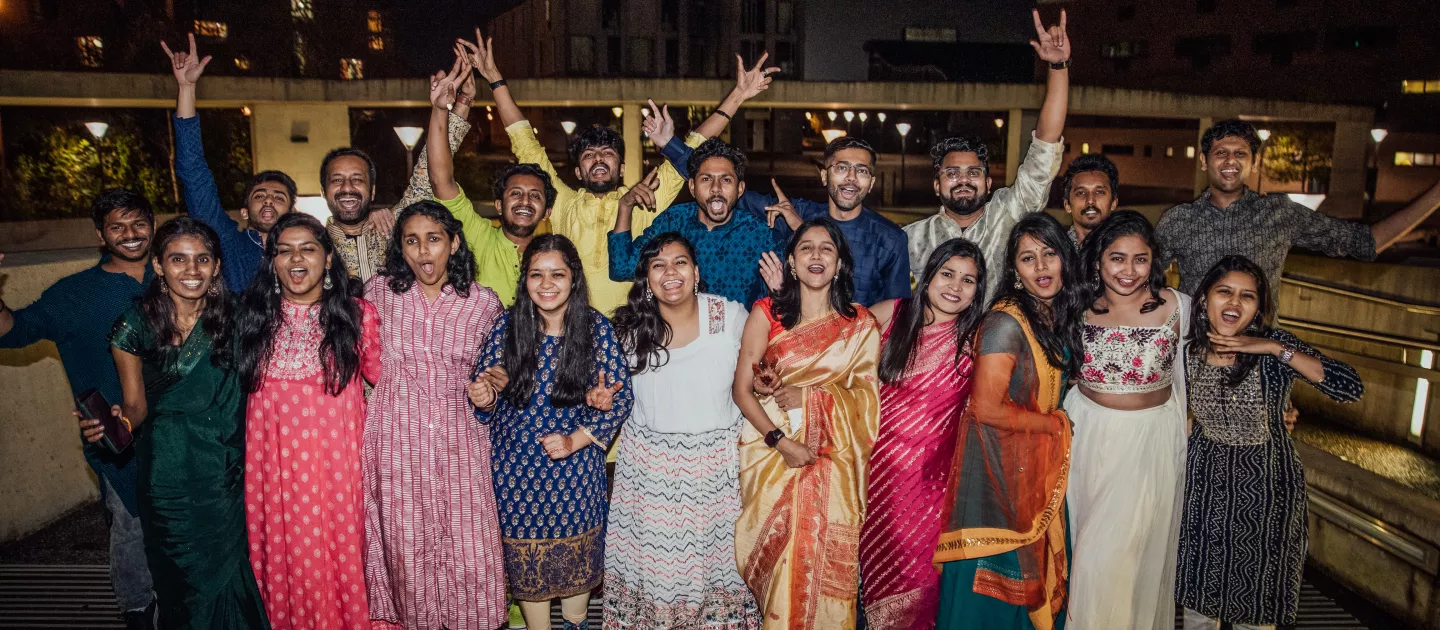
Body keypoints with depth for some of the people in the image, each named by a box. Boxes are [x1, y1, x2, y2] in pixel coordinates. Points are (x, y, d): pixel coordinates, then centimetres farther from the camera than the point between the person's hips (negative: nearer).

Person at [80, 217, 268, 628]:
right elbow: (136, 404, 2)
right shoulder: (134, 327, -7)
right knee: (184, 578, 12)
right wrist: (120, 424, -18)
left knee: (227, 569, 13)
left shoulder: (232, 317, -5)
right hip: (168, 474, -1)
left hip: (226, 468, 1)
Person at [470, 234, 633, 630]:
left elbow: (622, 397, -7)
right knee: (526, 560, 14)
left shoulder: (596, 327, -11)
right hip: (515, 467, 0)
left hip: (577, 467, 0)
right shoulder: (507, 325, -9)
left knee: (576, 556, 17)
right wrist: (484, 400, -23)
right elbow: (485, 396, 0)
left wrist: (576, 440, -16)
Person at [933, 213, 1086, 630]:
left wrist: (1055, 421, 0)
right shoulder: (1006, 323, -20)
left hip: (1038, 464, 8)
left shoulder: (1060, 317, 5)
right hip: (998, 466, -8)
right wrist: (1054, 424, -11)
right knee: (995, 579, 4)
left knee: (1034, 573, 17)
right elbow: (986, 408, -23)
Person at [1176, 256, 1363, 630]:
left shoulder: (1275, 348, -17)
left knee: (1254, 596, 13)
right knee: (1199, 586, 15)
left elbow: (1350, 389, -27)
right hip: (1204, 479, 2)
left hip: (1265, 483, -2)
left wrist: (1276, 348, -31)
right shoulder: (1188, 351, -10)